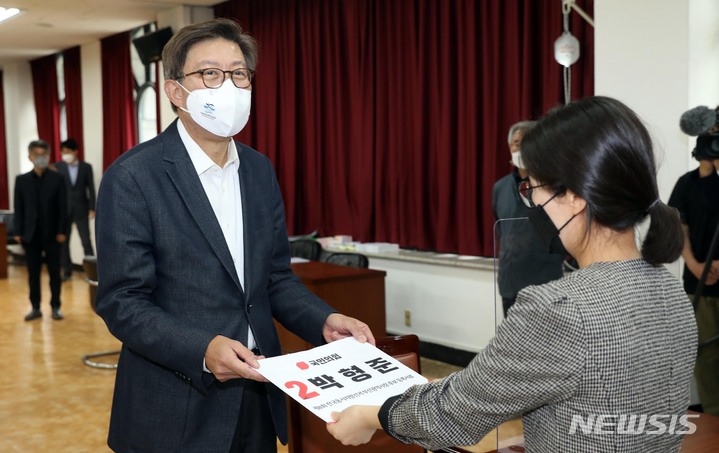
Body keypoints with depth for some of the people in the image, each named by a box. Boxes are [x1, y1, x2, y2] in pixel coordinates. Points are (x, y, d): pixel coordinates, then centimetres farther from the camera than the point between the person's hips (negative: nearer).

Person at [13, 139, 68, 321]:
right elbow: (18, 208, 5)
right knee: (33, 273, 5)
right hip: (31, 234, 2)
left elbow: (63, 207, -1)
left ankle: (55, 307, 12)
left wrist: (62, 231, -8)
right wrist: (18, 232, -2)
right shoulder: (21, 180, 6)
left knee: (54, 273, 4)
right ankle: (36, 308, 13)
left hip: (51, 233, -1)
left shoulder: (57, 178, 2)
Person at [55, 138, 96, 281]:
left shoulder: (86, 167, 2)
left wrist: (92, 208, -4)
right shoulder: (58, 166, 1)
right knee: (63, 242, 5)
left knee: (86, 241, 0)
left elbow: (91, 188, 1)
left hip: (81, 210, -1)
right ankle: (67, 271, 14)